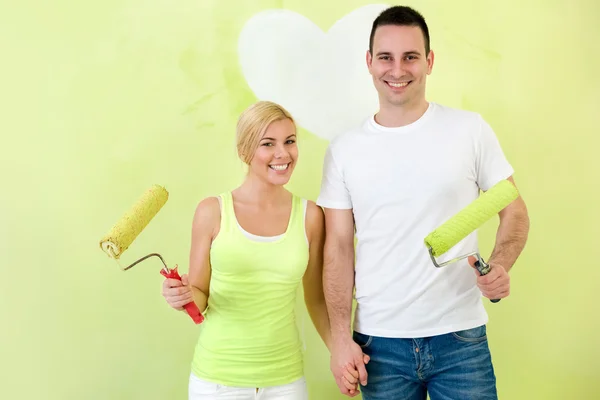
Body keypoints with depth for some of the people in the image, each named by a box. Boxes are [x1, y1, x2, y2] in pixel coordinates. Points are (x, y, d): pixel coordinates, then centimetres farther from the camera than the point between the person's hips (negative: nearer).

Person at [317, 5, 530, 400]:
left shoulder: (471, 129, -2)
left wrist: (500, 266, -17)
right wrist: (341, 338, -4)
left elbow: (514, 211, 3)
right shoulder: (344, 149, 1)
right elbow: (338, 247, 2)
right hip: (378, 342, 1)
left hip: (461, 337, -1)